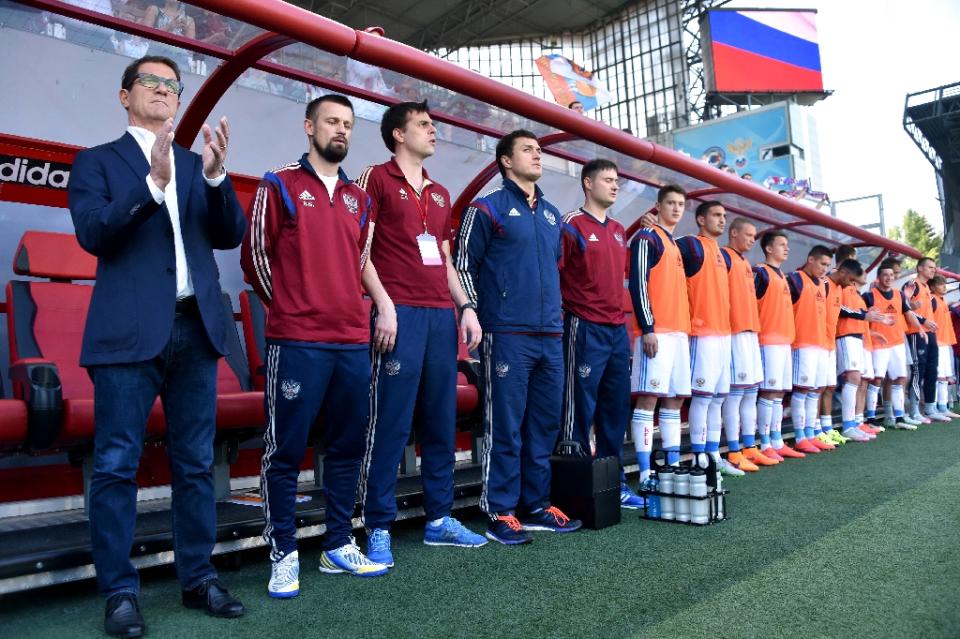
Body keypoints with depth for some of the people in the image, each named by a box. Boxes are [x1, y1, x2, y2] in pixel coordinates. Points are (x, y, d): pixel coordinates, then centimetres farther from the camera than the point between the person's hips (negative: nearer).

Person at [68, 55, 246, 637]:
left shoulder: (197, 164, 17)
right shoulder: (97, 161, 7)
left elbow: (231, 235, 6)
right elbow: (93, 234, -8)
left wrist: (215, 176, -11)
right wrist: (153, 181, -19)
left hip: (197, 328, 4)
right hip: (129, 332, -3)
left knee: (196, 463, 8)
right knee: (117, 465, 0)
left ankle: (198, 578, 19)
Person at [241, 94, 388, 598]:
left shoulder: (359, 198, 17)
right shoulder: (279, 185, 2)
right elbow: (254, 254, 2)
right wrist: (288, 305, 7)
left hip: (353, 342, 6)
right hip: (296, 342, -5)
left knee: (347, 447, 9)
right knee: (285, 449, -1)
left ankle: (338, 547, 21)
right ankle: (284, 555, 10)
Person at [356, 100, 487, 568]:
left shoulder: (440, 194, 23)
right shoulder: (376, 179, 3)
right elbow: (360, 249, -5)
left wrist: (465, 307, 12)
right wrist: (384, 304, -16)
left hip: (441, 317, 7)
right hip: (400, 314, -7)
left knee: (442, 422, 8)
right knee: (390, 424, -6)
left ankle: (439, 519, 19)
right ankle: (379, 530, 4)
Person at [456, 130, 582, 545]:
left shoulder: (551, 214, 19)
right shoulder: (487, 208, -1)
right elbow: (464, 266, -4)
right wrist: (476, 317, -7)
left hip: (551, 336, 7)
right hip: (507, 336, -7)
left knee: (544, 424, 11)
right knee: (505, 426, -3)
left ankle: (536, 505, 22)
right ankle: (500, 513, 7)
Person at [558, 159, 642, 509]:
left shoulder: (619, 231, 17)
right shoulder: (572, 225, -5)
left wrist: (624, 322, 16)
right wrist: (564, 315, -12)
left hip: (618, 330, 8)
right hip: (585, 330, -8)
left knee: (616, 409, 12)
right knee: (580, 409, -2)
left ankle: (614, 482, 22)